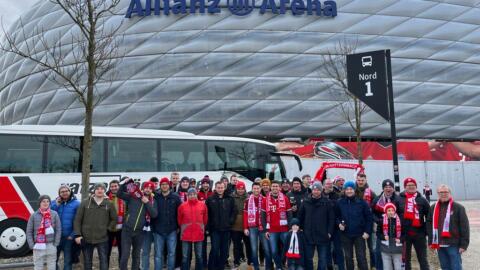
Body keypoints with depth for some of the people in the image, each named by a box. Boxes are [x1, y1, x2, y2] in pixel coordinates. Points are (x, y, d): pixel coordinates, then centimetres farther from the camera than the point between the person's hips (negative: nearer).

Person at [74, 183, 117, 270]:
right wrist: (77, 234, -6)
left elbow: (114, 219, 9)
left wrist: (108, 229, -2)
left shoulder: (109, 204, 1)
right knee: (87, 261, 13)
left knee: (103, 261, 3)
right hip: (86, 238, 1)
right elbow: (77, 220, 0)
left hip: (102, 239, 0)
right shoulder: (85, 203, 0)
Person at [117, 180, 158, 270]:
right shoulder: (133, 196, -1)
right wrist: (125, 184, -20)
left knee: (136, 255, 15)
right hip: (127, 229, -2)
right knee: (125, 255, -2)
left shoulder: (152, 201, 3)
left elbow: (154, 215, -9)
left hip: (139, 232, 2)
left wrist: (147, 203, -16)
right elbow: (119, 194, -6)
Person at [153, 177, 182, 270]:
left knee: (171, 253, 9)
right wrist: (153, 226, 2)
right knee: (158, 254, 7)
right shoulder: (155, 197, -1)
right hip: (158, 230, 0)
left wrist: (178, 226, 2)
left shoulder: (175, 197, -1)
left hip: (172, 230, 0)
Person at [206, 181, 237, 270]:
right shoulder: (210, 199, 0)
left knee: (224, 250, 9)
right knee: (215, 249, -4)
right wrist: (209, 224, -5)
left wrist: (230, 221, -3)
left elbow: (234, 211, 6)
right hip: (214, 229, -2)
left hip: (226, 229, 2)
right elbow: (207, 213, 0)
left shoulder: (230, 199, 5)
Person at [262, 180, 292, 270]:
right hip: (272, 231, 1)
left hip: (284, 230, -1)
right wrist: (265, 230, 1)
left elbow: (289, 214, 2)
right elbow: (263, 216, 5)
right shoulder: (266, 200, 3)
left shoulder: (285, 199, 1)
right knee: (274, 251, 4)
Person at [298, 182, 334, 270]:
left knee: (323, 259, 6)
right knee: (308, 258, 10)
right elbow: (300, 217, 9)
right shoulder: (306, 203, 3)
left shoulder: (327, 203, -2)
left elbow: (331, 218, -1)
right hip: (308, 236, 2)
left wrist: (329, 232, -6)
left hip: (323, 236, -1)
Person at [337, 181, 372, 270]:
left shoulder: (361, 202, -5)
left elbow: (369, 217, -2)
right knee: (348, 258, 12)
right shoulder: (340, 203, 0)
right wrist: (339, 223, -9)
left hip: (359, 235, -2)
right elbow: (336, 216, 10)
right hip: (345, 235, 2)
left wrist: (367, 232, -7)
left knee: (361, 257, 0)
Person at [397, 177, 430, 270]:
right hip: (404, 233, 0)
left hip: (419, 233, 0)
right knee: (405, 258, 10)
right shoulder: (399, 199, 2)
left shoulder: (422, 200, 5)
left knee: (423, 258, 7)